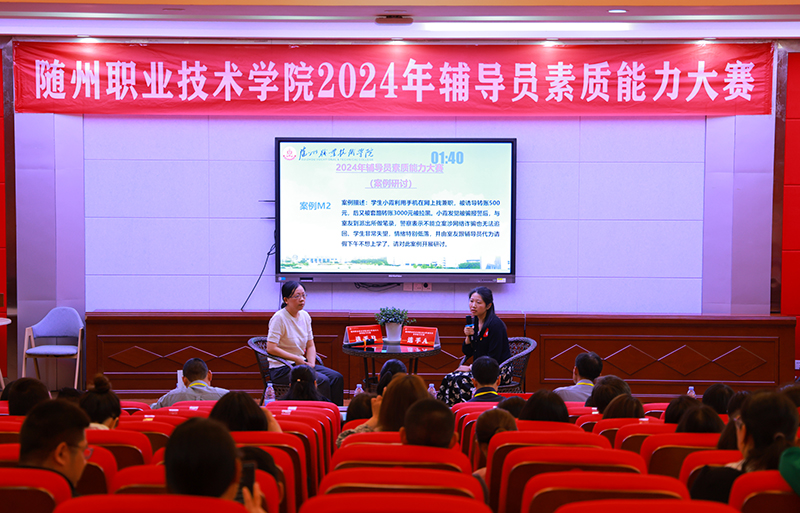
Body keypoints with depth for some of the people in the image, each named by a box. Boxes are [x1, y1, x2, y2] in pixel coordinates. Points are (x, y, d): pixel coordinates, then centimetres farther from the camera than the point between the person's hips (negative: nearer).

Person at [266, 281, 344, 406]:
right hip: (282, 369, -8)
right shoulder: (279, 318, -14)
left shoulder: (305, 316, 8)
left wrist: (311, 363, -6)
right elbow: (271, 349, -20)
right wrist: (296, 359, -18)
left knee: (337, 378, -10)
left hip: (301, 363, 8)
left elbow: (310, 345, 14)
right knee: (322, 380, -26)